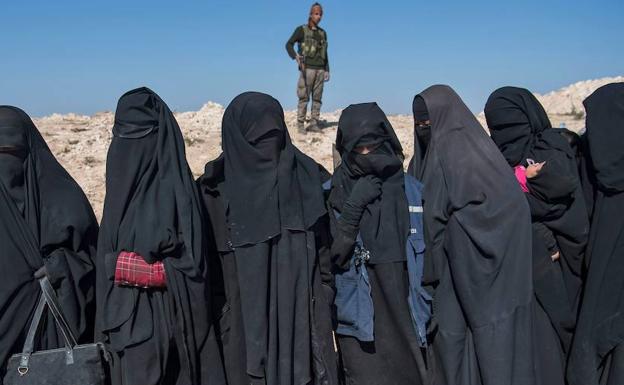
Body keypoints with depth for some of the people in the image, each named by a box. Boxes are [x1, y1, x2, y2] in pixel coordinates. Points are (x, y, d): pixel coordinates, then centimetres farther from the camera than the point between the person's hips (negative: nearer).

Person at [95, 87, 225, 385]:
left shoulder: (175, 187, -12)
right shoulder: (122, 184, 7)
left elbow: (191, 260, -15)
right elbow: (107, 254, 11)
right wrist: (108, 321, 9)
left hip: (166, 314, -5)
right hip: (125, 316, 6)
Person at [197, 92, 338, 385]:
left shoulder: (305, 174, 2)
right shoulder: (217, 187, -5)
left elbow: (321, 241, 6)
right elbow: (210, 257, -3)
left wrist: (325, 296, 5)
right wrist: (219, 313, -4)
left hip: (301, 307, 2)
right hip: (246, 313, -1)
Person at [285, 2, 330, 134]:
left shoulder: (323, 33, 17)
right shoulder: (301, 30, 3)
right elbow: (289, 44, -3)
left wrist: (327, 70, 12)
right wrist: (295, 56, -20)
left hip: (320, 69, 5)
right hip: (307, 68, -5)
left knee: (317, 98, 2)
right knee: (304, 97, -7)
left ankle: (314, 124, 5)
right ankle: (300, 125, -5)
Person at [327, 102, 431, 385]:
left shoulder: (412, 189, 1)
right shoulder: (335, 194, -5)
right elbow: (331, 256, -12)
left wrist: (433, 313, 3)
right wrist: (353, 207, -20)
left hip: (407, 318, 2)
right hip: (360, 322, -2)